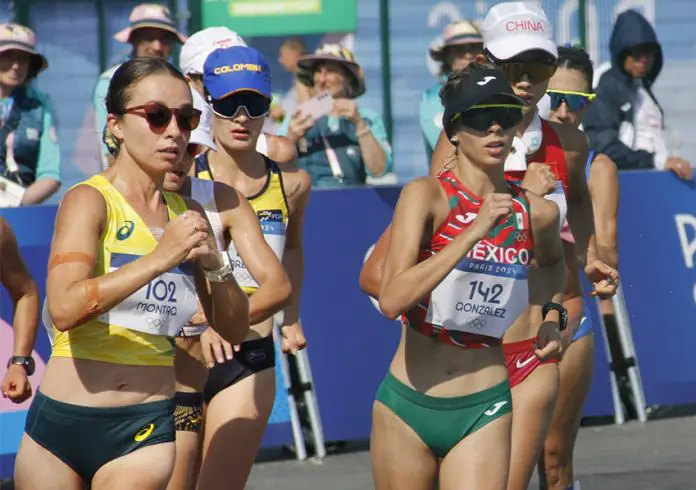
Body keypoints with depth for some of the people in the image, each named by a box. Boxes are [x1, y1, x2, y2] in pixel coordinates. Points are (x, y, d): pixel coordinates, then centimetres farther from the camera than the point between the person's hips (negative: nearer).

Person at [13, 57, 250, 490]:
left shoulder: (186, 214, 8)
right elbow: (64, 307, -24)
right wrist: (158, 259, -28)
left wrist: (215, 265, -7)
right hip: (63, 422, -3)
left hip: (144, 432, 3)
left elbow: (235, 330, 12)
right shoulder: (89, 200, -7)